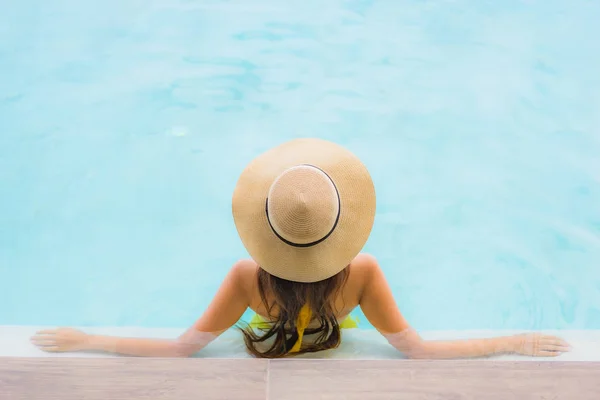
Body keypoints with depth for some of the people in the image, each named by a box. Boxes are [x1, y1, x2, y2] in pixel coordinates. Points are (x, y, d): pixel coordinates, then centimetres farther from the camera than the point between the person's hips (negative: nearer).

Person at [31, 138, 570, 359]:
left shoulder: (247, 279, -41)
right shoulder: (363, 273, -40)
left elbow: (180, 349, -33)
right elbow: (417, 350, -31)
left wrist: (83, 340, -24)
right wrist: (514, 342, -24)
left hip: (267, 340, 0)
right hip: (331, 345, 0)